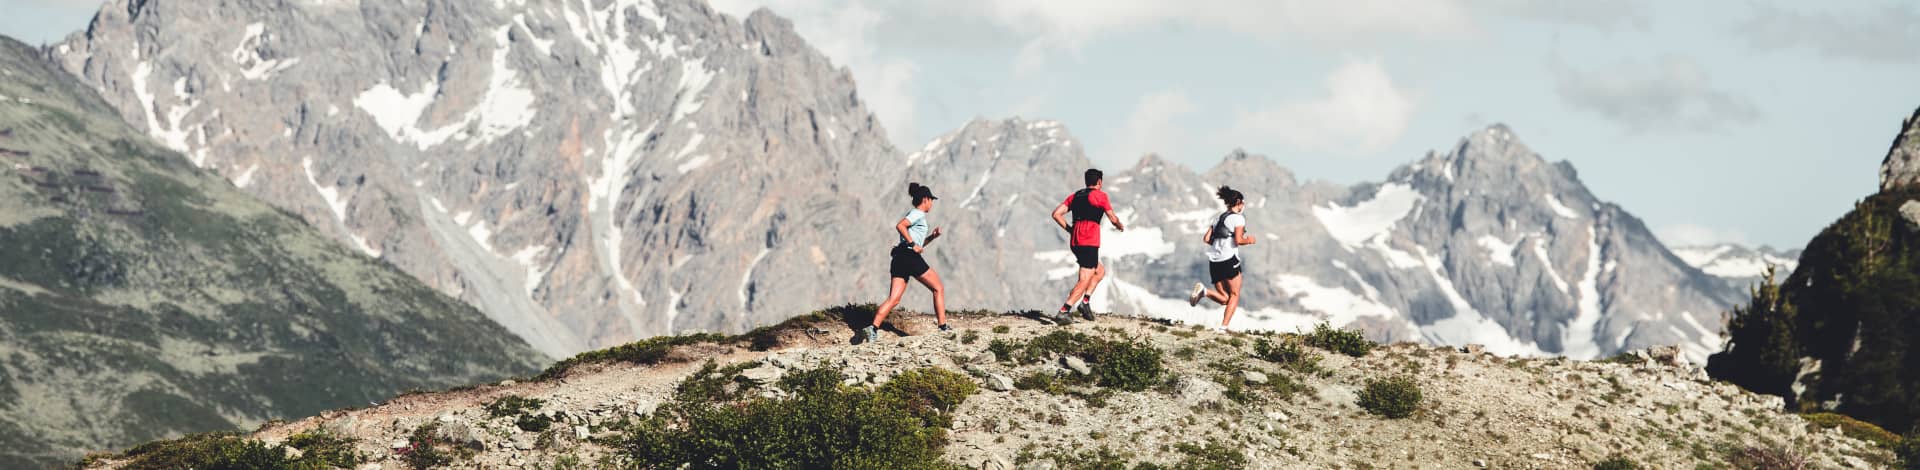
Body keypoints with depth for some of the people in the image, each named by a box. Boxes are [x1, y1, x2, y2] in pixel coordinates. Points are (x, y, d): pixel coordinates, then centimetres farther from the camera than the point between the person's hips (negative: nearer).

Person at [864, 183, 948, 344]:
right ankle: (943, 326, 10)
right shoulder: (918, 214, -1)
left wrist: (932, 237, 19)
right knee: (938, 289, 8)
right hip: (911, 257, -8)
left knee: (893, 300, -3)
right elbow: (900, 226, -20)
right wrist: (913, 244, -18)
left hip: (899, 259, 8)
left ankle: (873, 328, -21)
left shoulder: (916, 215, 27)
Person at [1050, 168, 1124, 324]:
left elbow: (1056, 214, 11)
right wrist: (1120, 227, 24)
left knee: (1100, 271, 23)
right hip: (1089, 243, -7)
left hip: (1074, 242, 7)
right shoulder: (1099, 195, 1)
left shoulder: (1075, 196, 18)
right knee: (1085, 280, -9)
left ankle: (1085, 301, 8)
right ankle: (1063, 312, -22)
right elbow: (1113, 218, 4)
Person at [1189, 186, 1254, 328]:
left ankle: (1204, 291, -16)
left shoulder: (1218, 218, 18)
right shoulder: (1238, 218, -3)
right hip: (1229, 260, -6)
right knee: (1234, 295, 8)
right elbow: (1238, 240, -14)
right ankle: (1224, 326, -6)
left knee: (1224, 298, 11)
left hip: (1214, 262, 6)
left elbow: (1207, 239, 10)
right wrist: (1249, 240, 6)